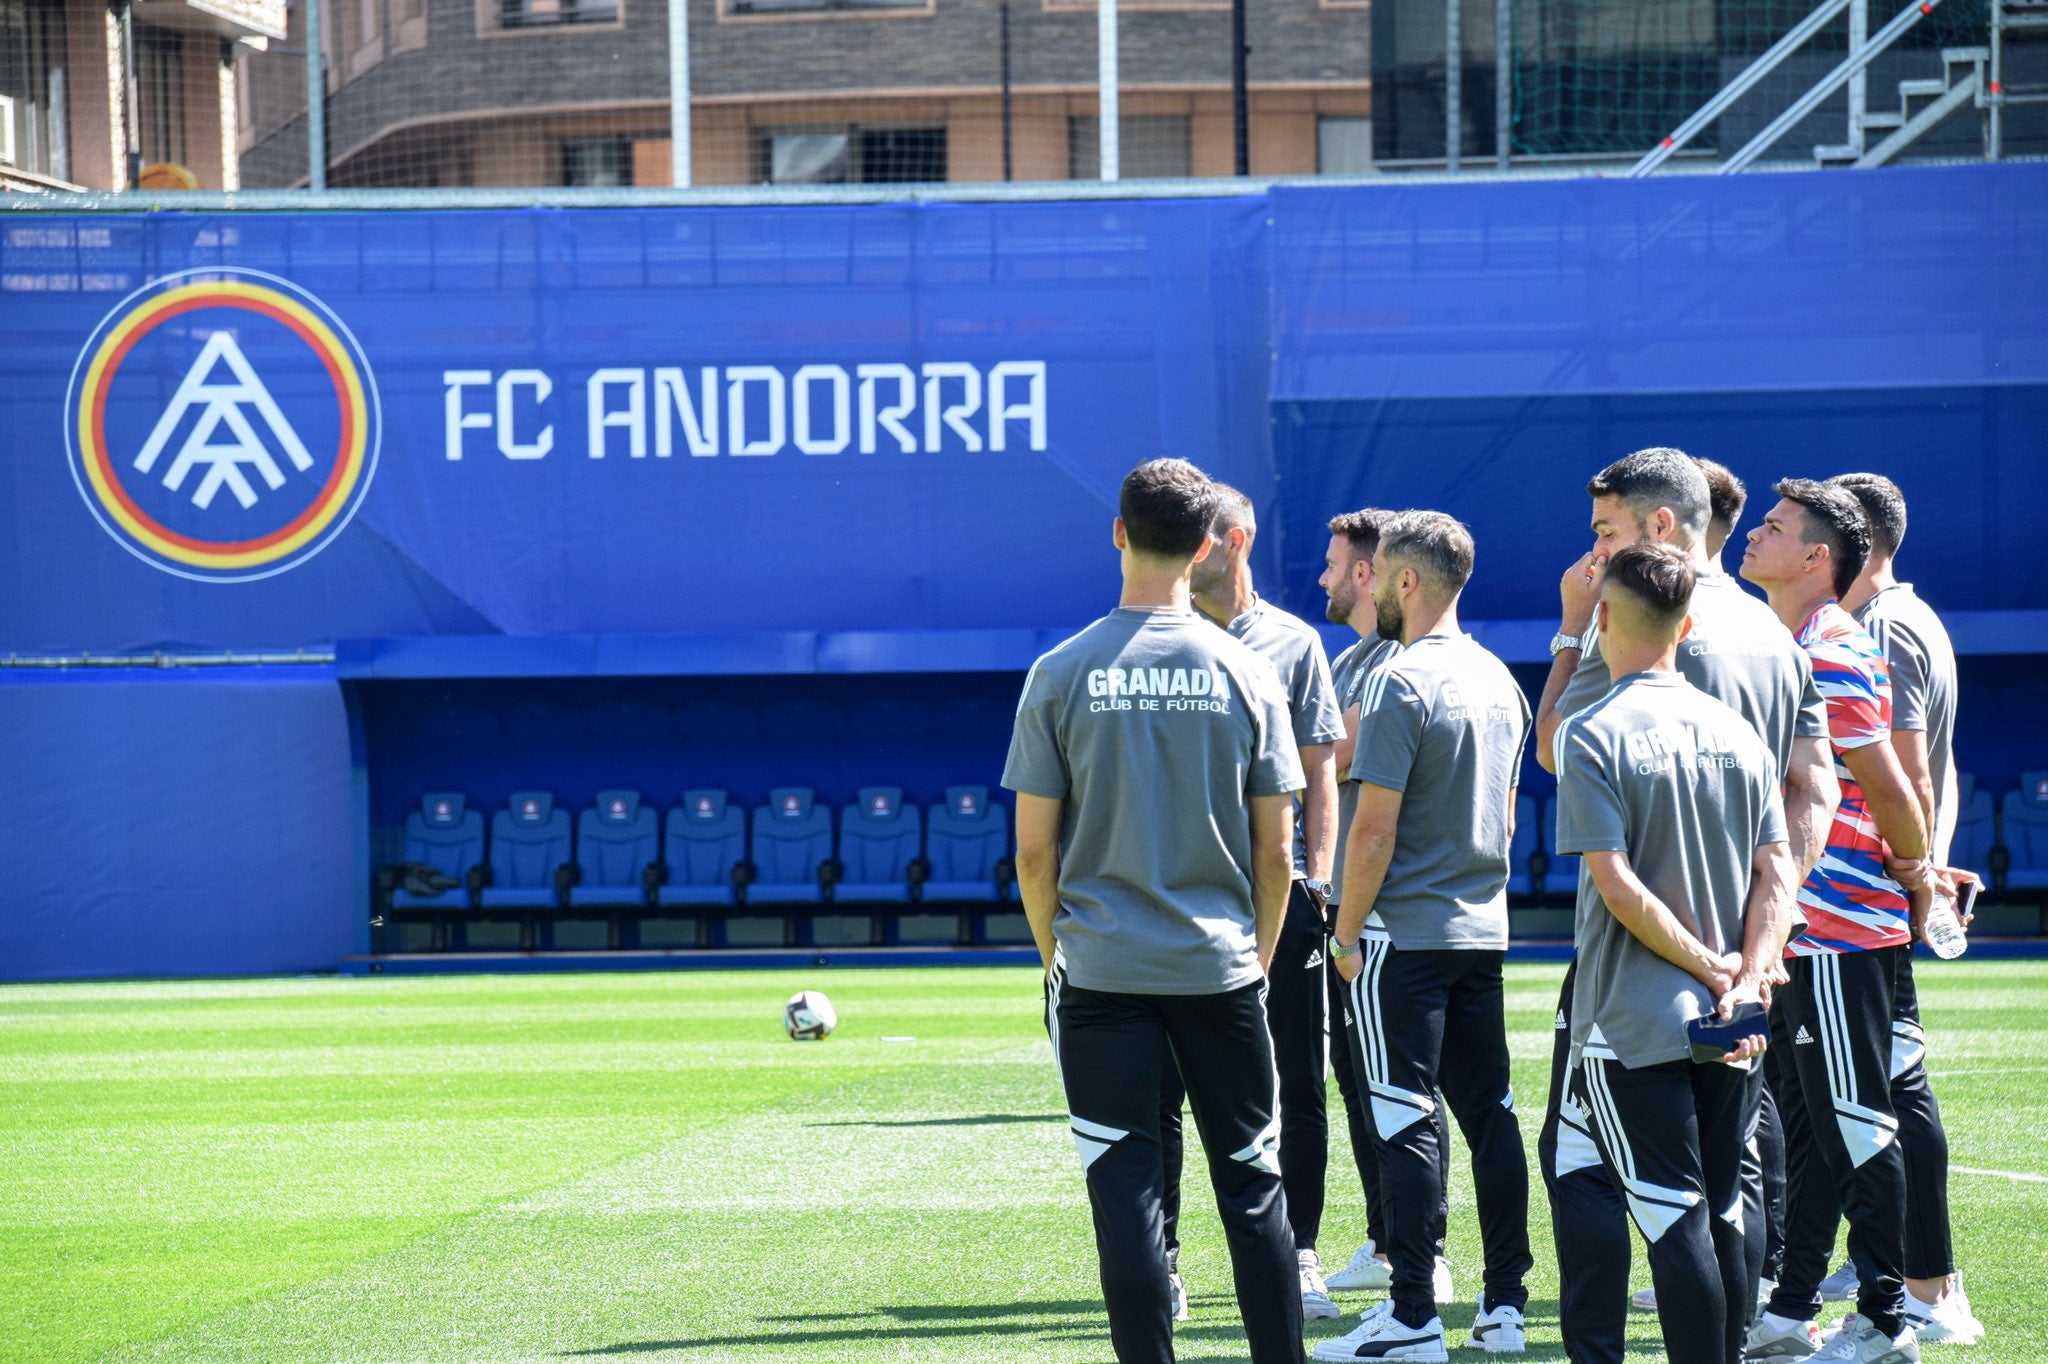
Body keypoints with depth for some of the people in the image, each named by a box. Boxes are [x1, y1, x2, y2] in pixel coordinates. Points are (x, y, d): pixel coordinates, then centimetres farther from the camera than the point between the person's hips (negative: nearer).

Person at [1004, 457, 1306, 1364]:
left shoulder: (1060, 675, -4)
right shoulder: (1246, 674, -1)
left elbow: (1034, 851, -3)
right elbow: (1274, 851, 2)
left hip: (1101, 973, -1)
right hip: (1220, 968, 1)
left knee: (1126, 1190, 1)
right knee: (1252, 1184, 10)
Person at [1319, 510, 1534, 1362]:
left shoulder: (1403, 683, -14)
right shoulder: (1499, 680, 11)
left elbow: (1375, 826, -17)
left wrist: (1347, 932, -9)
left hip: (1404, 937, -8)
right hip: (1483, 931, 8)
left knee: (1405, 1122, -6)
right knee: (1489, 1114, 10)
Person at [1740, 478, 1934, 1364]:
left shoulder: (1832, 653, -16)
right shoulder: (1788, 648, 14)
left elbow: (1888, 786, -16)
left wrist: (1915, 878, -4)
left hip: (1841, 930, -10)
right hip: (1800, 924, 10)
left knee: (1856, 1124, -5)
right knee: (1809, 1122, 13)